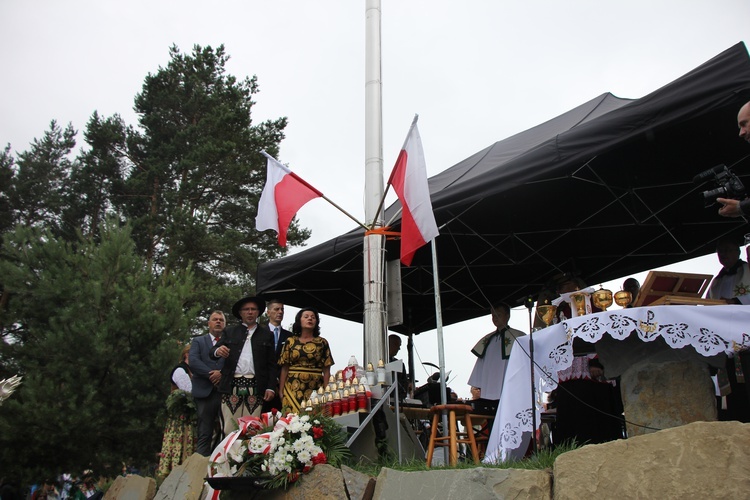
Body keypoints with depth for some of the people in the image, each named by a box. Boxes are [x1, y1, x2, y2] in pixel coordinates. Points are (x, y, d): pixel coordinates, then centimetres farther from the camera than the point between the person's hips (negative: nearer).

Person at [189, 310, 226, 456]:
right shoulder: (198, 341, 16)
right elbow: (193, 362, -1)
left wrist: (222, 373, -14)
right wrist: (212, 373, -11)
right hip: (205, 391, -1)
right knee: (204, 434, -1)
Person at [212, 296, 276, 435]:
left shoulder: (267, 334, 14)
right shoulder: (229, 332, 16)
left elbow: (271, 364, 10)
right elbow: (212, 352, 6)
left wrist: (270, 387, 1)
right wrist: (218, 351, -17)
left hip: (255, 387, -1)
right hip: (231, 386, 1)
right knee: (230, 429, -3)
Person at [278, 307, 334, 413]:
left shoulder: (322, 342, 8)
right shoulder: (290, 341, 8)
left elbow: (326, 370, 7)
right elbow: (284, 368, 7)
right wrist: (281, 391, 2)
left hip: (315, 389, 0)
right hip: (293, 388, 0)